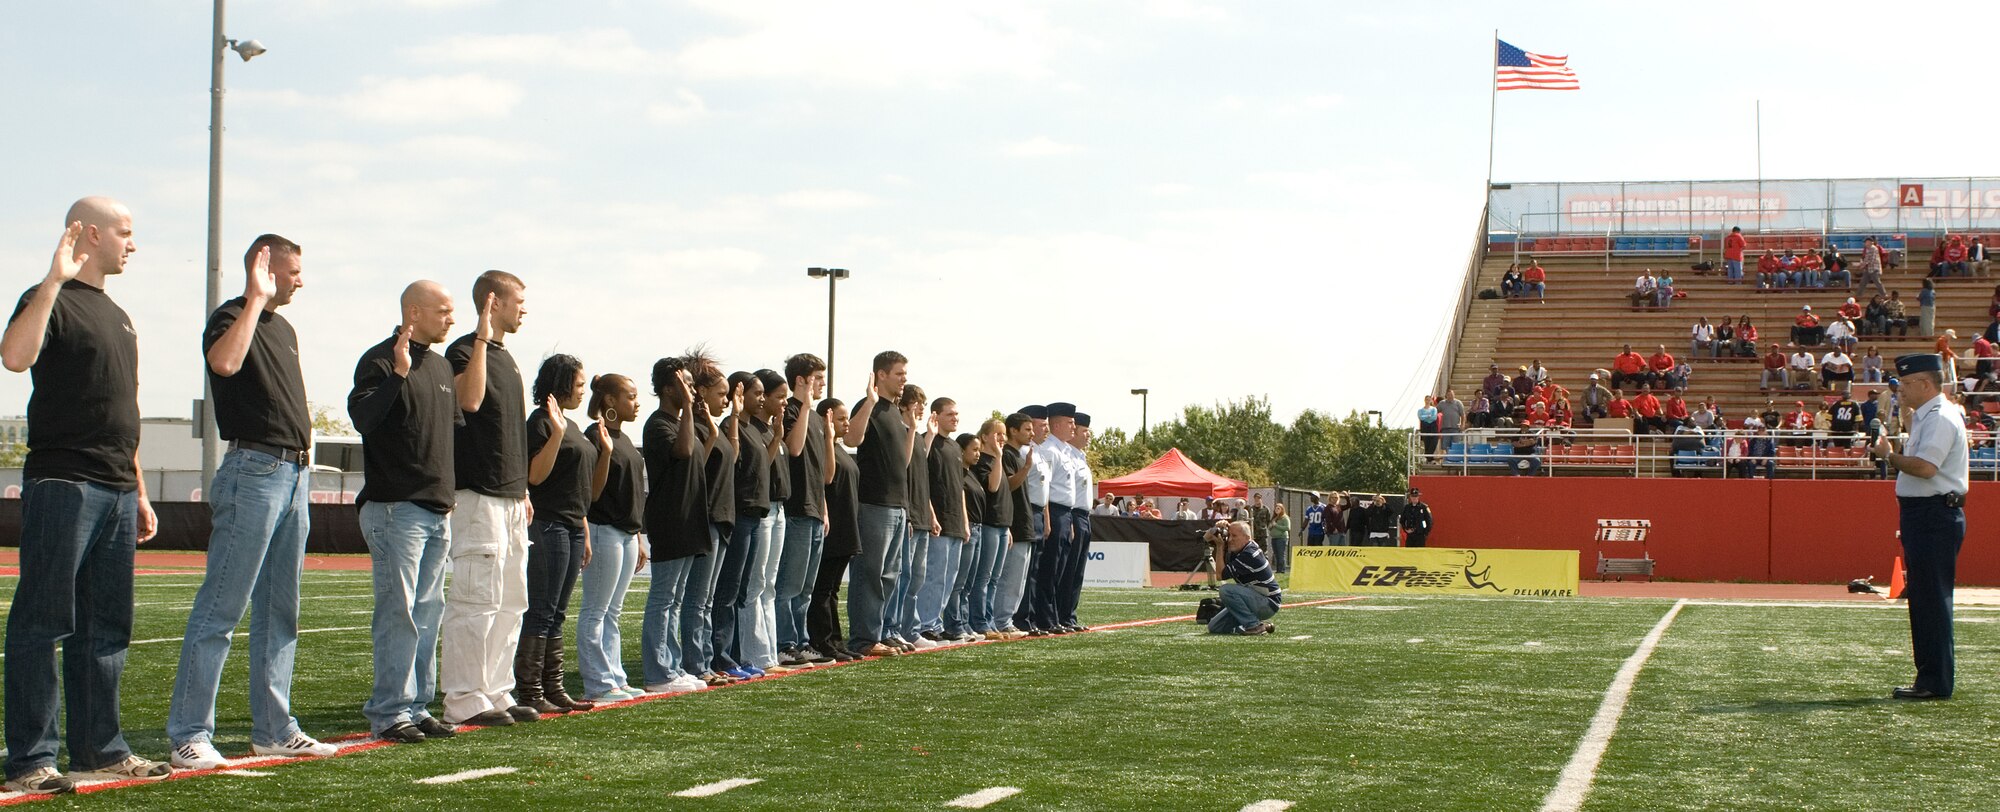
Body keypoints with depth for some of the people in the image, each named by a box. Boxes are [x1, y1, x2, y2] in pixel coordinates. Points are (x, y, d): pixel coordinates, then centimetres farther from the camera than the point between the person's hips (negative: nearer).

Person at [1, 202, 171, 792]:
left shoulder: (117, 317, 21)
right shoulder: (51, 300, -4)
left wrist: (138, 492, 22)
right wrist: (54, 280, -28)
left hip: (116, 491, 8)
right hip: (61, 484, -8)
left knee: (106, 628, 11)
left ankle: (101, 748, 17)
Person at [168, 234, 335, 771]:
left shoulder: (284, 328, 20)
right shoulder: (232, 317, -7)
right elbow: (224, 362, -30)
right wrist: (256, 299, -24)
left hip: (294, 474, 9)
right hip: (254, 469, -9)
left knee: (280, 613, 11)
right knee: (222, 608, -8)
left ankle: (274, 729, 17)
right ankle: (188, 735, -6)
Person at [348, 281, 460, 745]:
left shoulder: (441, 366, 18)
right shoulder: (380, 361, -8)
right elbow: (362, 418, -23)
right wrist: (398, 375, -30)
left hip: (438, 511, 8)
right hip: (395, 509, -8)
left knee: (428, 614, 10)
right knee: (398, 613, -8)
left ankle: (417, 705, 16)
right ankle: (389, 712, -4)